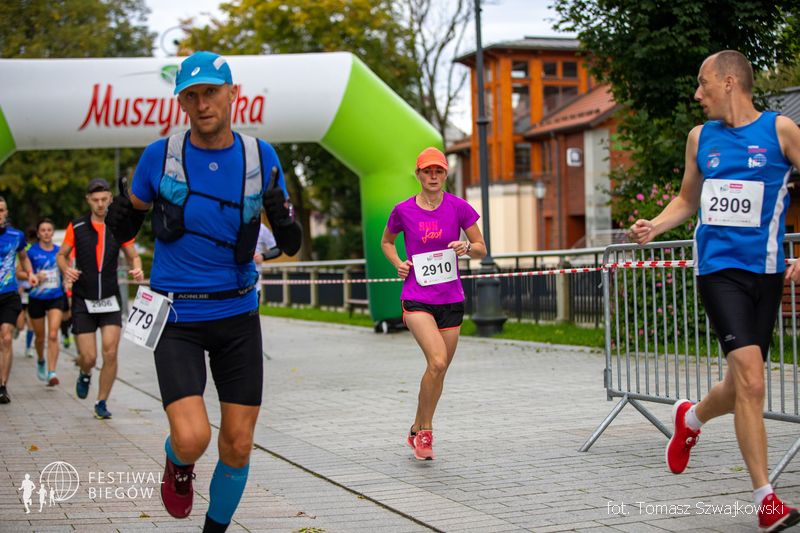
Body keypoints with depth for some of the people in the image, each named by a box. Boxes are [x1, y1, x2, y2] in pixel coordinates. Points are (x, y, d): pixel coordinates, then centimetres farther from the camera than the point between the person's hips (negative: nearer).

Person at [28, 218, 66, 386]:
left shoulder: (59, 251, 3)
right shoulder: (32, 251, -4)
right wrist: (34, 276, -17)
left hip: (56, 298, 0)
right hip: (37, 299, 0)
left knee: (53, 335, -15)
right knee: (40, 337, 13)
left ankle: (51, 373, -19)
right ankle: (41, 361, 44)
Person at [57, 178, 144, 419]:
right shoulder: (76, 227, -1)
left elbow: (133, 256, 11)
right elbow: (61, 254, 10)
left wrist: (137, 270, -12)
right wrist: (66, 270, -12)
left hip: (110, 300, 1)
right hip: (83, 300, 0)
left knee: (110, 353, -10)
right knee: (88, 357, -3)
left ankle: (102, 403, 7)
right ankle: (85, 375, 35)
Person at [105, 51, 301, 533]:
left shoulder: (261, 156, -1)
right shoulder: (159, 155, -5)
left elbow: (291, 244, 4)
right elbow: (128, 226, 9)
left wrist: (283, 218, -19)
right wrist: (122, 219, -15)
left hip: (238, 316, 2)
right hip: (177, 318, -2)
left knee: (238, 447, 4)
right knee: (192, 437, -19)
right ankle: (178, 465, 19)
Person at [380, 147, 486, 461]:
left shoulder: (458, 207, -1)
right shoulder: (403, 210, -2)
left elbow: (481, 249, 6)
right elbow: (386, 241, 17)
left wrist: (467, 248, -16)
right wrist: (398, 263, -1)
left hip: (451, 299, 3)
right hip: (416, 298, -3)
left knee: (439, 371, 8)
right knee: (437, 361, -22)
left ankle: (417, 430, 29)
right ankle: (426, 431, -4)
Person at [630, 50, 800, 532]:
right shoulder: (700, 137, 11)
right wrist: (653, 227, 5)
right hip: (720, 269, 0)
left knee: (743, 385, 8)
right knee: (751, 380, -15)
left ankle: (692, 418, 42)